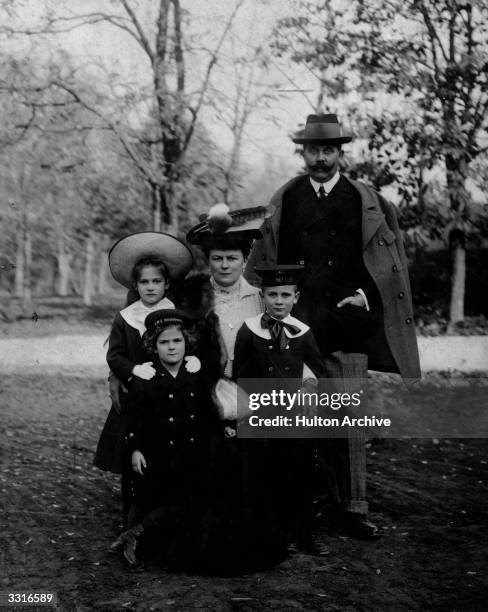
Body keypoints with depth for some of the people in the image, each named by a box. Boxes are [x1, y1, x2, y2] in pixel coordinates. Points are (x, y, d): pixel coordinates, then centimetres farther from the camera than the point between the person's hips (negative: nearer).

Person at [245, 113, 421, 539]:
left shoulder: (367, 202, 7)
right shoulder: (284, 201, 9)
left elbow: (390, 261, 10)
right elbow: (263, 259, 14)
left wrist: (366, 295, -1)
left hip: (348, 322, 0)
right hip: (296, 324, 1)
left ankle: (354, 507, 6)